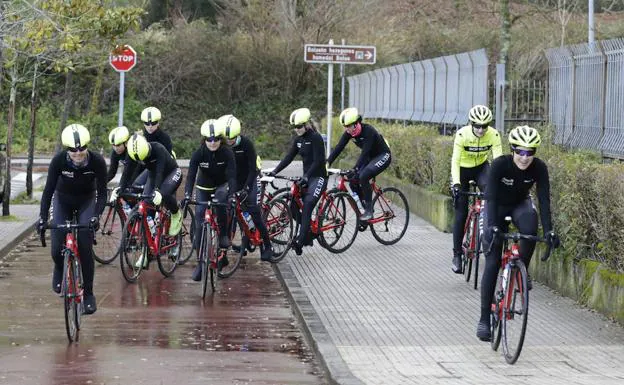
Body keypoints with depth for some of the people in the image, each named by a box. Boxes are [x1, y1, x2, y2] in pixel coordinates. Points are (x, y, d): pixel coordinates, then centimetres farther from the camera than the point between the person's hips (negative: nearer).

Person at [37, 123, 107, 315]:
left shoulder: (97, 161, -29)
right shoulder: (59, 160, -29)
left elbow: (102, 192, -24)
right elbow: (48, 189, -24)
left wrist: (96, 216, -38)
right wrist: (43, 217, -34)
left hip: (86, 200, 0)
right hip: (62, 200, 1)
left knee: (85, 249, -14)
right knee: (57, 250, -8)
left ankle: (89, 294, 1)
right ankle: (59, 269, 29)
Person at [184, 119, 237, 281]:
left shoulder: (227, 153, -23)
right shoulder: (198, 154, -21)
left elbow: (232, 176, -30)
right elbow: (191, 175, -29)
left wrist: (231, 195, -46)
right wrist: (187, 195, -45)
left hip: (222, 186, -1)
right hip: (203, 187, 1)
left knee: (220, 200, -36)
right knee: (199, 220, -11)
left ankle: (224, 235, -16)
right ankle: (200, 263, -4)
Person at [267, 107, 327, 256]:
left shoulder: (316, 138, -15)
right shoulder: (298, 140, 9)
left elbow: (317, 161, -21)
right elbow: (288, 157, 7)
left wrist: (306, 177, -31)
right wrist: (274, 171, -4)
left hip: (318, 178, -8)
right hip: (306, 177, 8)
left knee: (307, 208, -20)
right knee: (293, 206, -2)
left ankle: (299, 242, -24)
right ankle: (309, 231, 15)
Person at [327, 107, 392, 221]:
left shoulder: (368, 130, -29)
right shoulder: (349, 133, -9)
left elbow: (365, 152, -36)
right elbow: (338, 147, -12)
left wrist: (355, 169, -44)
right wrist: (327, 163, -23)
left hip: (383, 156, -8)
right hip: (370, 157, 8)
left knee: (363, 176, -28)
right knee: (353, 180, -7)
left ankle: (369, 210, -18)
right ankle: (365, 208, 8)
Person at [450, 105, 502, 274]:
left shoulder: (494, 135, -23)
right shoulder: (462, 134, -28)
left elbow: (498, 159, -28)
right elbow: (455, 160, -29)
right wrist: (456, 183, -40)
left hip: (481, 167, 1)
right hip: (462, 170, -1)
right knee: (461, 214, -2)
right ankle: (457, 255, 8)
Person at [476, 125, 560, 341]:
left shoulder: (539, 168, -25)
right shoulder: (500, 164, -32)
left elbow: (544, 200, -27)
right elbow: (491, 197, -37)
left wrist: (549, 230, -38)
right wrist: (493, 227, -50)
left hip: (520, 204, 2)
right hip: (497, 206, -2)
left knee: (530, 228, -35)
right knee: (492, 263, -9)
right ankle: (484, 319, -4)